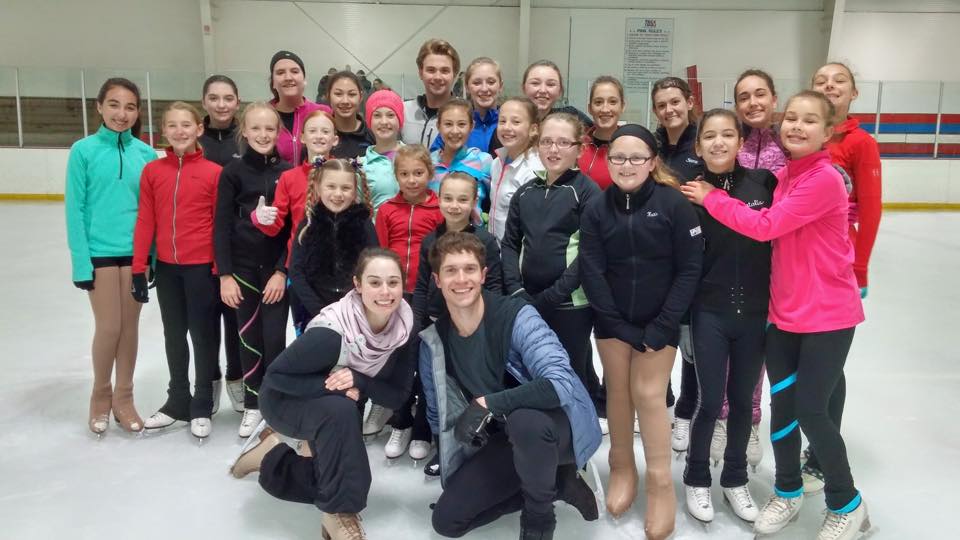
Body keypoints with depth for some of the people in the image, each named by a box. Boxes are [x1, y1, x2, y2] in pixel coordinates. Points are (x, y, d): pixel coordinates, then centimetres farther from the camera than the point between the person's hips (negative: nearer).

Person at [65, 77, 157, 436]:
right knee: (108, 327, 0)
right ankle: (100, 396, 24)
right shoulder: (84, 150, -5)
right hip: (99, 252, -2)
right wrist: (80, 261, -10)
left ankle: (123, 399, 24)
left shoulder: (146, 154, 1)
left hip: (136, 252, 2)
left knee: (130, 326, 9)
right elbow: (75, 209, -6)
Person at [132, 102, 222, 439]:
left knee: (204, 336, 7)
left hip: (202, 267, -4)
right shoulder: (152, 171, 2)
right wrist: (138, 269, 0)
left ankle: (202, 408, 21)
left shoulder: (214, 172, -8)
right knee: (174, 336, 16)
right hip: (167, 268, 4)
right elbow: (145, 222, 2)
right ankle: (177, 402, 31)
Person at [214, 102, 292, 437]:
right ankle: (252, 405, 21)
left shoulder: (287, 173, 1)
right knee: (249, 337, 7)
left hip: (277, 268, -1)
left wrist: (282, 271, -7)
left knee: (274, 338, -2)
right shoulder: (232, 172, 1)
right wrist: (225, 274, -6)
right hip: (242, 267, 1)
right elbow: (222, 226, -1)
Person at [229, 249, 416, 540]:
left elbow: (398, 394, -15)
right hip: (286, 399, -6)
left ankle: (271, 455, 28)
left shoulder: (404, 325, -20)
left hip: (335, 411, 7)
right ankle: (338, 513, -22)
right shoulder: (332, 330, -36)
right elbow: (276, 375, -25)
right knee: (340, 411, -37)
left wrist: (358, 381, -33)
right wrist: (333, 386, -35)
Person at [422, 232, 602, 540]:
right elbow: (438, 415, 7)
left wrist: (487, 404, -34)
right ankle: (556, 482, 9)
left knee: (523, 421, -40)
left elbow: (560, 384, -35)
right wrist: (450, 465, -1)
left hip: (556, 423, -5)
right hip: (507, 438, 6)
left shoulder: (517, 317, -23)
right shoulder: (433, 342, -6)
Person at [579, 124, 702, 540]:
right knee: (618, 392, 7)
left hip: (658, 321, -2)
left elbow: (689, 269, -10)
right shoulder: (596, 209, -5)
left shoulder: (674, 204, -10)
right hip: (612, 321, 2)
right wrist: (621, 326, -10)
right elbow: (591, 273, -5)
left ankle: (661, 485, 11)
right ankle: (622, 468, 26)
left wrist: (661, 327, -12)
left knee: (649, 395, -4)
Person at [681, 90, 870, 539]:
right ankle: (788, 492, 34)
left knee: (810, 411, 0)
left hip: (828, 314, -7)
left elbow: (765, 226, -23)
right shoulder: (784, 176, 7)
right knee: (782, 404, 12)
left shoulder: (825, 180, -19)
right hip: (784, 312, 7)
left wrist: (710, 198, -13)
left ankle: (847, 504, 25)